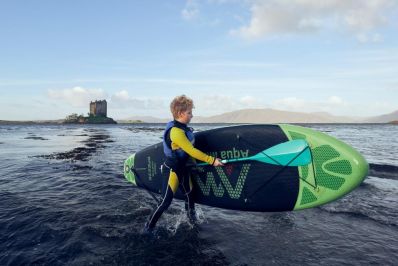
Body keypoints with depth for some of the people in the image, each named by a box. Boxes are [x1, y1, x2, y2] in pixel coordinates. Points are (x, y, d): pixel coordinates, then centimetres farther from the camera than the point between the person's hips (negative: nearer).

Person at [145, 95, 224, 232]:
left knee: (189, 195, 21)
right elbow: (191, 151, -27)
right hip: (174, 169, -9)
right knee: (167, 200, 0)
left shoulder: (183, 128, 3)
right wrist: (212, 160, -24)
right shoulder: (176, 131, -26)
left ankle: (193, 220, 40)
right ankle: (148, 227, 14)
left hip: (183, 167, 9)